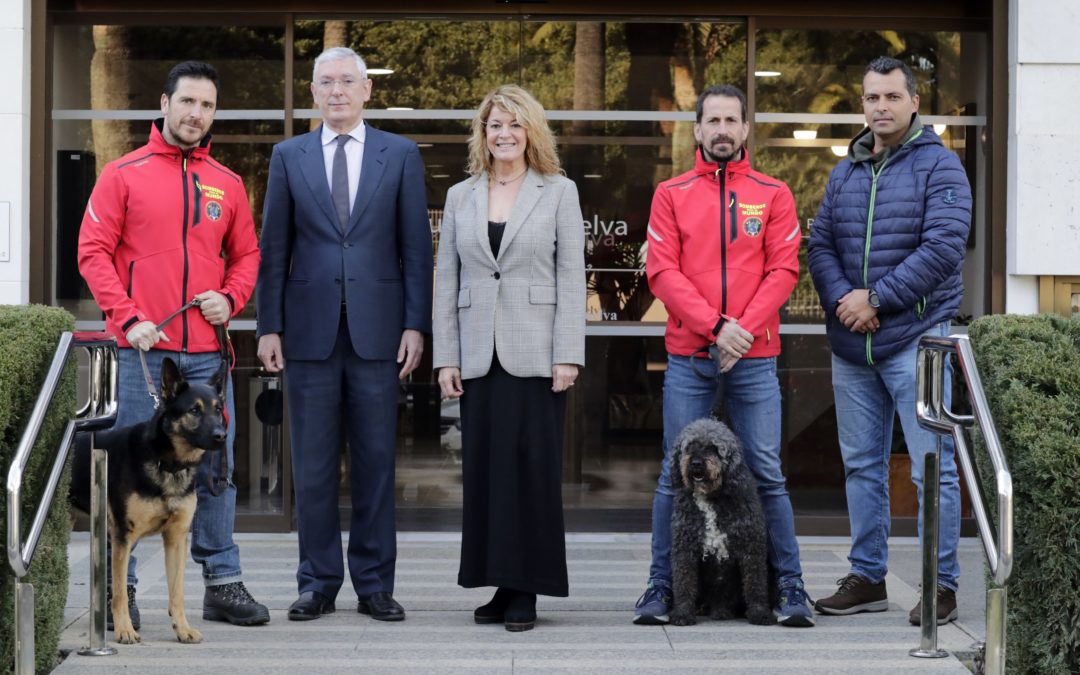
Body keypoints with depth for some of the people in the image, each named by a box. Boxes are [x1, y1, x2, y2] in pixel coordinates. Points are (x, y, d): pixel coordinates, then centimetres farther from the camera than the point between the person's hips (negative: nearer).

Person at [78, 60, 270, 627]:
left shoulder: (227, 185, 12)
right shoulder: (123, 175, 2)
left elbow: (246, 255, 18)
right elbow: (94, 251, -2)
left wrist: (230, 298, -2)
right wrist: (128, 318, -12)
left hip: (207, 351, 3)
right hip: (144, 347, -3)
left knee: (215, 467, 5)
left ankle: (222, 583, 13)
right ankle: (120, 586, 9)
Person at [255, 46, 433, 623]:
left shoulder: (401, 154, 6)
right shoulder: (288, 157, 9)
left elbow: (416, 247, 4)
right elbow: (274, 248, 8)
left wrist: (415, 324, -3)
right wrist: (269, 327, 1)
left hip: (377, 329, -1)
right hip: (310, 330, 1)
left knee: (376, 461, 4)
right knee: (313, 464, 4)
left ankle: (374, 585, 12)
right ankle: (318, 583, 13)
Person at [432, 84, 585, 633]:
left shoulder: (559, 192, 4)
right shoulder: (461, 196, 12)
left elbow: (572, 277, -2)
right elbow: (446, 280, 10)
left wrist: (568, 356, -9)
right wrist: (445, 357, 3)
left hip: (535, 354, -3)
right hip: (479, 354, 3)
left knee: (533, 465, -2)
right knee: (484, 466, 4)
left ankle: (526, 589, 4)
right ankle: (498, 584, 12)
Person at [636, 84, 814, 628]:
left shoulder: (773, 195, 8)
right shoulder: (671, 194, 8)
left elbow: (783, 271, 1)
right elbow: (661, 271, -2)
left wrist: (745, 329, -12)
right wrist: (716, 326, -12)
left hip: (754, 358, 0)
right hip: (688, 358, 0)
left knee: (766, 473, 0)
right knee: (677, 474, 2)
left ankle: (789, 588, 7)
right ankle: (662, 585, 10)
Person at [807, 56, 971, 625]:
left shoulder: (938, 166, -3)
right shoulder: (844, 172, 14)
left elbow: (943, 247, -13)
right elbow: (820, 244, 9)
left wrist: (876, 299, -14)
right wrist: (842, 298, -10)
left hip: (914, 339, -6)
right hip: (850, 344, 6)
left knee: (932, 467, -3)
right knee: (861, 466, 11)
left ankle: (942, 585, 5)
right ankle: (867, 578, 21)